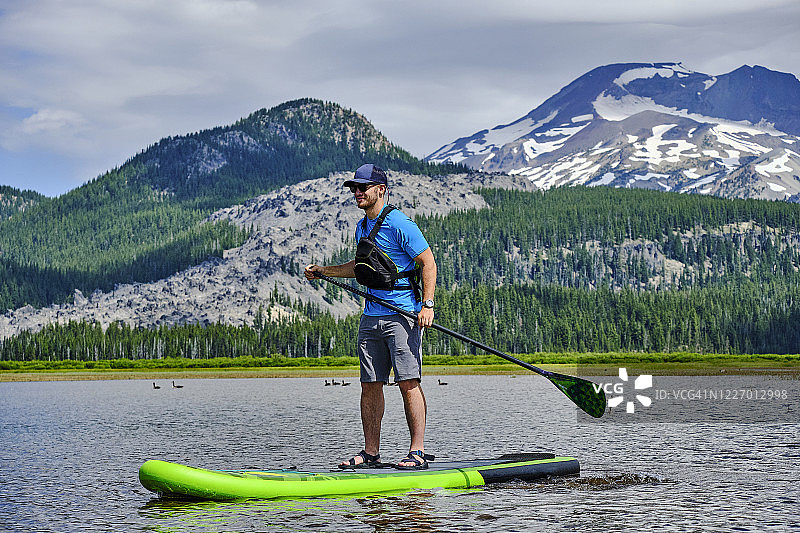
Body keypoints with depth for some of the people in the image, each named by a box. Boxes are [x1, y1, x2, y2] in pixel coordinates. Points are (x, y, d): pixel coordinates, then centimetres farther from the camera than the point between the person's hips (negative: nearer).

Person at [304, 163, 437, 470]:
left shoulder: (400, 224, -10)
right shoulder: (362, 228, 15)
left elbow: (428, 263, -11)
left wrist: (427, 305, -20)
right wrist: (323, 270, 25)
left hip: (402, 315, -8)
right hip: (371, 316, 8)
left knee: (408, 383, -10)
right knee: (370, 386, 7)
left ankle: (418, 452, -8)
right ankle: (371, 453, 13)